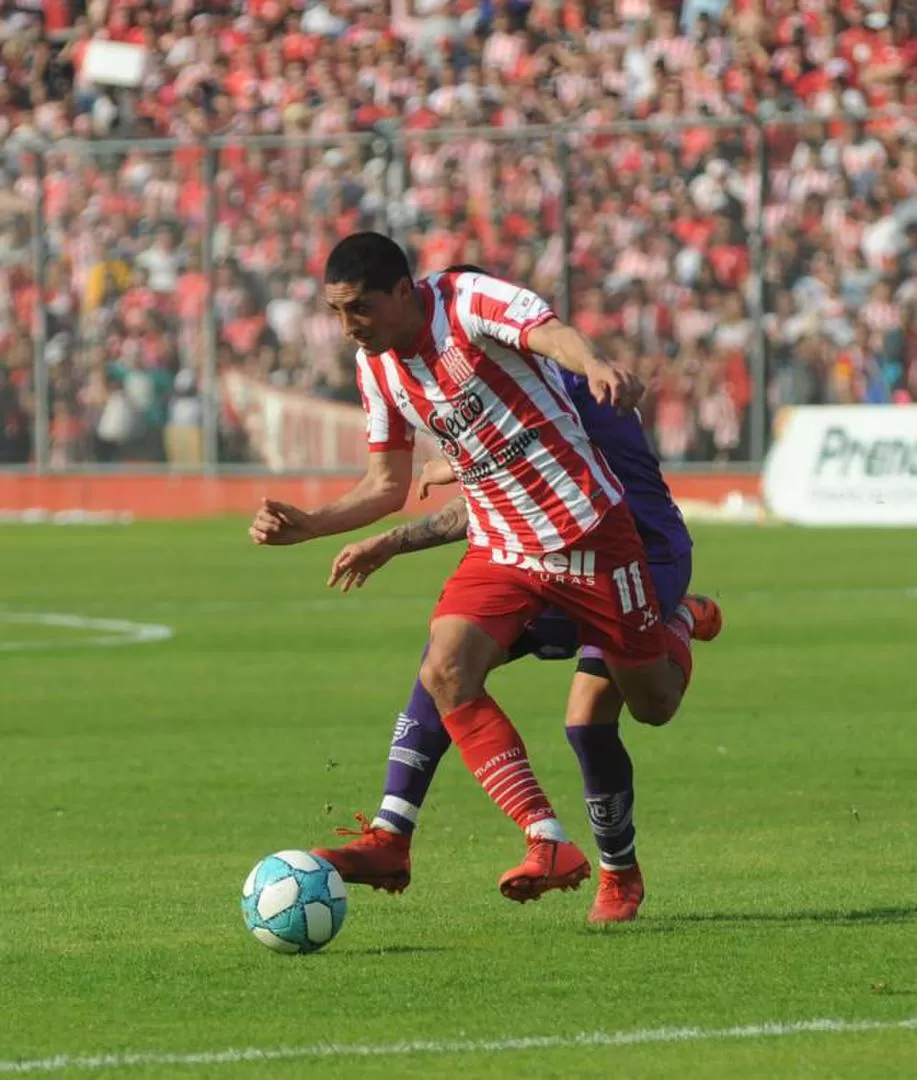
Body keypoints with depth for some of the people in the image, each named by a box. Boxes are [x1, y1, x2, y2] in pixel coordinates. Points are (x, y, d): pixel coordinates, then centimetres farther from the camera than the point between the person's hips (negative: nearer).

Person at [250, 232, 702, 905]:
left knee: (655, 705, 7)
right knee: (446, 671, -23)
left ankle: (678, 624, 45)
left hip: (590, 529, -6)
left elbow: (549, 331, -40)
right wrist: (308, 525, -1)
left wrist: (594, 364, -63)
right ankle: (550, 844, -25)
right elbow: (387, 486, 14)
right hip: (501, 548, 6)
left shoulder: (467, 301, -18)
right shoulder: (376, 367, 3)